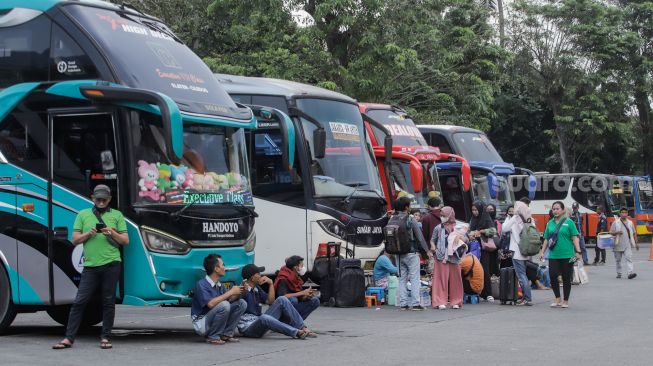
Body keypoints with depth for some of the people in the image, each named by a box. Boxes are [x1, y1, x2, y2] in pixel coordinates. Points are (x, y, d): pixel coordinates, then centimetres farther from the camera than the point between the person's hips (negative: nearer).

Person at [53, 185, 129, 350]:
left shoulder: (117, 215, 10)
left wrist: (113, 233, -9)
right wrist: (89, 233, -8)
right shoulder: (83, 215, 12)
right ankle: (69, 338, -1)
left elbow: (125, 240, 8)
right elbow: (75, 240, 9)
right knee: (79, 301, -2)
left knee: (108, 302, 3)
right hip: (90, 265, 1)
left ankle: (105, 338, 10)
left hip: (111, 264, -1)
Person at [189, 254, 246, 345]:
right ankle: (213, 337, -16)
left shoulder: (220, 285, 8)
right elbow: (210, 304, -29)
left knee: (241, 303, 0)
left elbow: (230, 300, 9)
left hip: (212, 320, 8)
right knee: (224, 305, -31)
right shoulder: (201, 284, -17)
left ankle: (226, 334, -1)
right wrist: (231, 292, -23)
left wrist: (239, 291, -11)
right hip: (201, 323, -8)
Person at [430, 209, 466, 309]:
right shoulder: (438, 228, 6)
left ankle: (455, 301, 14)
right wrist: (433, 246, -8)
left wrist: (459, 236, -10)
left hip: (454, 257, 1)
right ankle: (441, 302, -2)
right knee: (441, 279, -4)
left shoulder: (458, 227, 9)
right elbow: (433, 240, 12)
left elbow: (466, 240, 9)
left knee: (455, 279, 5)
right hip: (441, 257, -1)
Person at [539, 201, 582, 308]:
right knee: (552, 276, -3)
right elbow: (546, 239, 16)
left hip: (567, 255, -4)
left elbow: (575, 238, -5)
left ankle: (565, 301, 16)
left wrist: (578, 251, -12)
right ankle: (557, 299, 12)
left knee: (566, 278, 4)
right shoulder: (550, 223, 11)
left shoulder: (568, 222, -2)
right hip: (553, 255, 4)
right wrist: (542, 251, 10)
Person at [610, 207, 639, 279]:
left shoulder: (630, 223, 9)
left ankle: (630, 273, -24)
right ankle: (619, 273, 22)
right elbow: (611, 232, 0)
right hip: (618, 245, 0)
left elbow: (634, 233, 15)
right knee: (618, 260, 9)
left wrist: (636, 243, 12)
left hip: (627, 245, 0)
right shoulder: (615, 223, 2)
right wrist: (617, 232, -20)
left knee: (628, 258, -14)